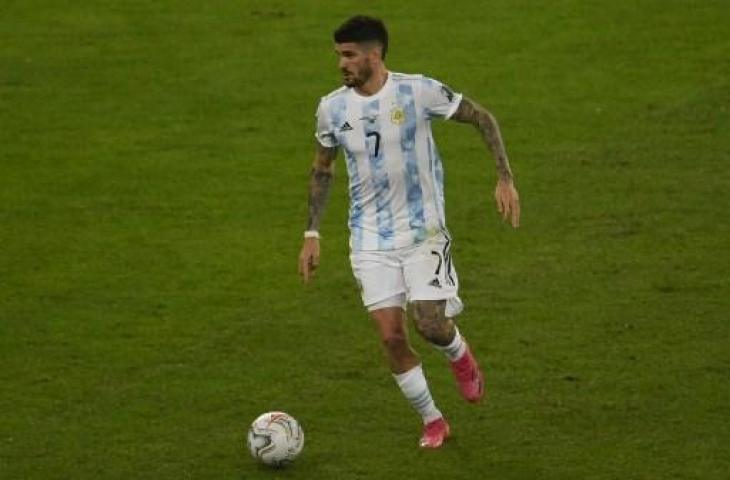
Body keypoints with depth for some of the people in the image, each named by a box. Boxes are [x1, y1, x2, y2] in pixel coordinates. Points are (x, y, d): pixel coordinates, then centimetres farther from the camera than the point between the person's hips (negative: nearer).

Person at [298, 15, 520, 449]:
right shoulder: (333, 108, -2)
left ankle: (460, 355, 25)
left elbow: (482, 118, -1)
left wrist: (505, 179, -10)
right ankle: (432, 422, 13)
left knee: (431, 325, -14)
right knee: (391, 335, -5)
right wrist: (312, 235, 10)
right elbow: (323, 169, 14)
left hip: (424, 231, -3)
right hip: (371, 240, 3)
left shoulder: (418, 92, -12)